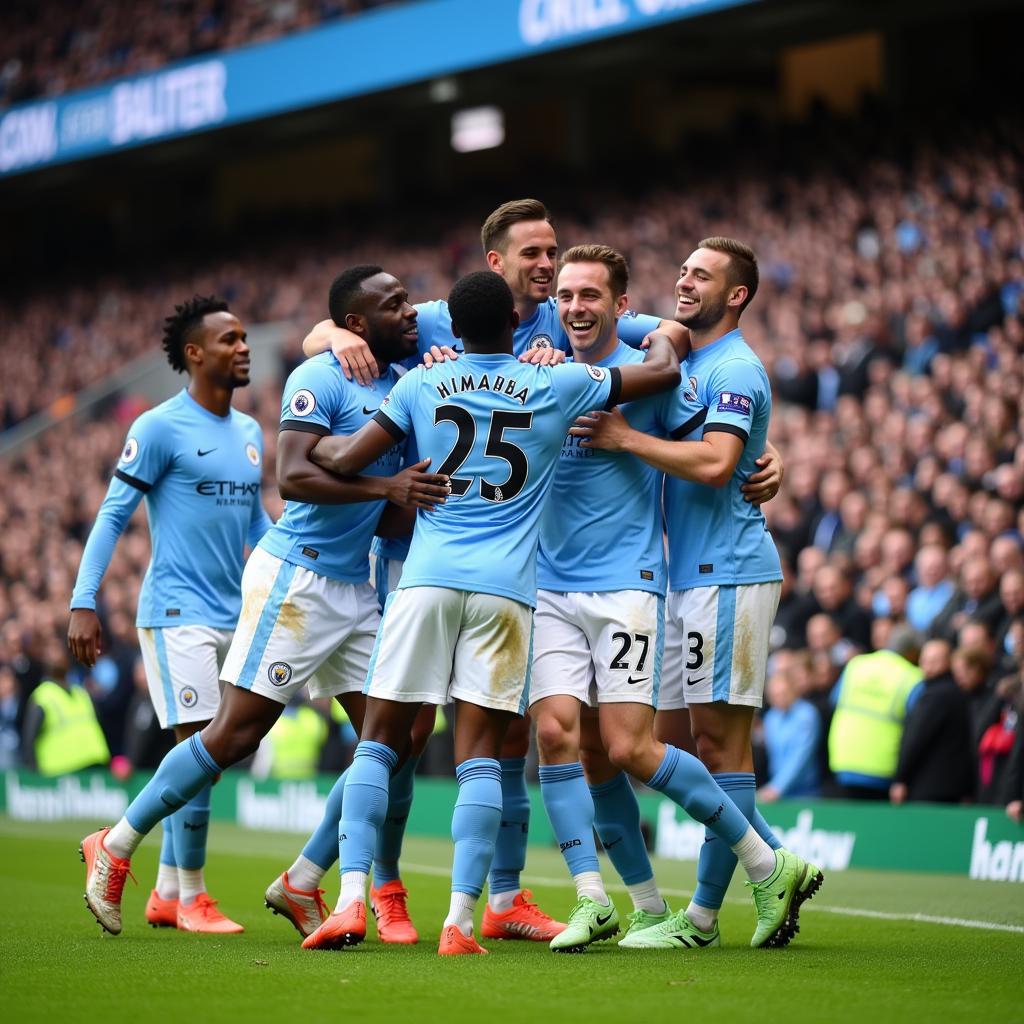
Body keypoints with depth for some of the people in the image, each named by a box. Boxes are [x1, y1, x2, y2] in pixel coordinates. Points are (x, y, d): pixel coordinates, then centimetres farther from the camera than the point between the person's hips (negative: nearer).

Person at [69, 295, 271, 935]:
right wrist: (84, 602, -13)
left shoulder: (250, 432, 13)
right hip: (178, 612, -7)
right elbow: (113, 516, -7)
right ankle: (190, 896, -3)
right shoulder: (160, 428, -8)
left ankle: (166, 893, 17)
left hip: (235, 614, 7)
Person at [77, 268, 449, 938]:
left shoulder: (401, 380, 11)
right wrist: (385, 486, -32)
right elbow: (292, 476, -23)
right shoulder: (320, 379, -12)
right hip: (296, 577, -8)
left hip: (356, 589, 8)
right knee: (236, 733, -7)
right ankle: (115, 847, 6)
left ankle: (303, 883, 10)